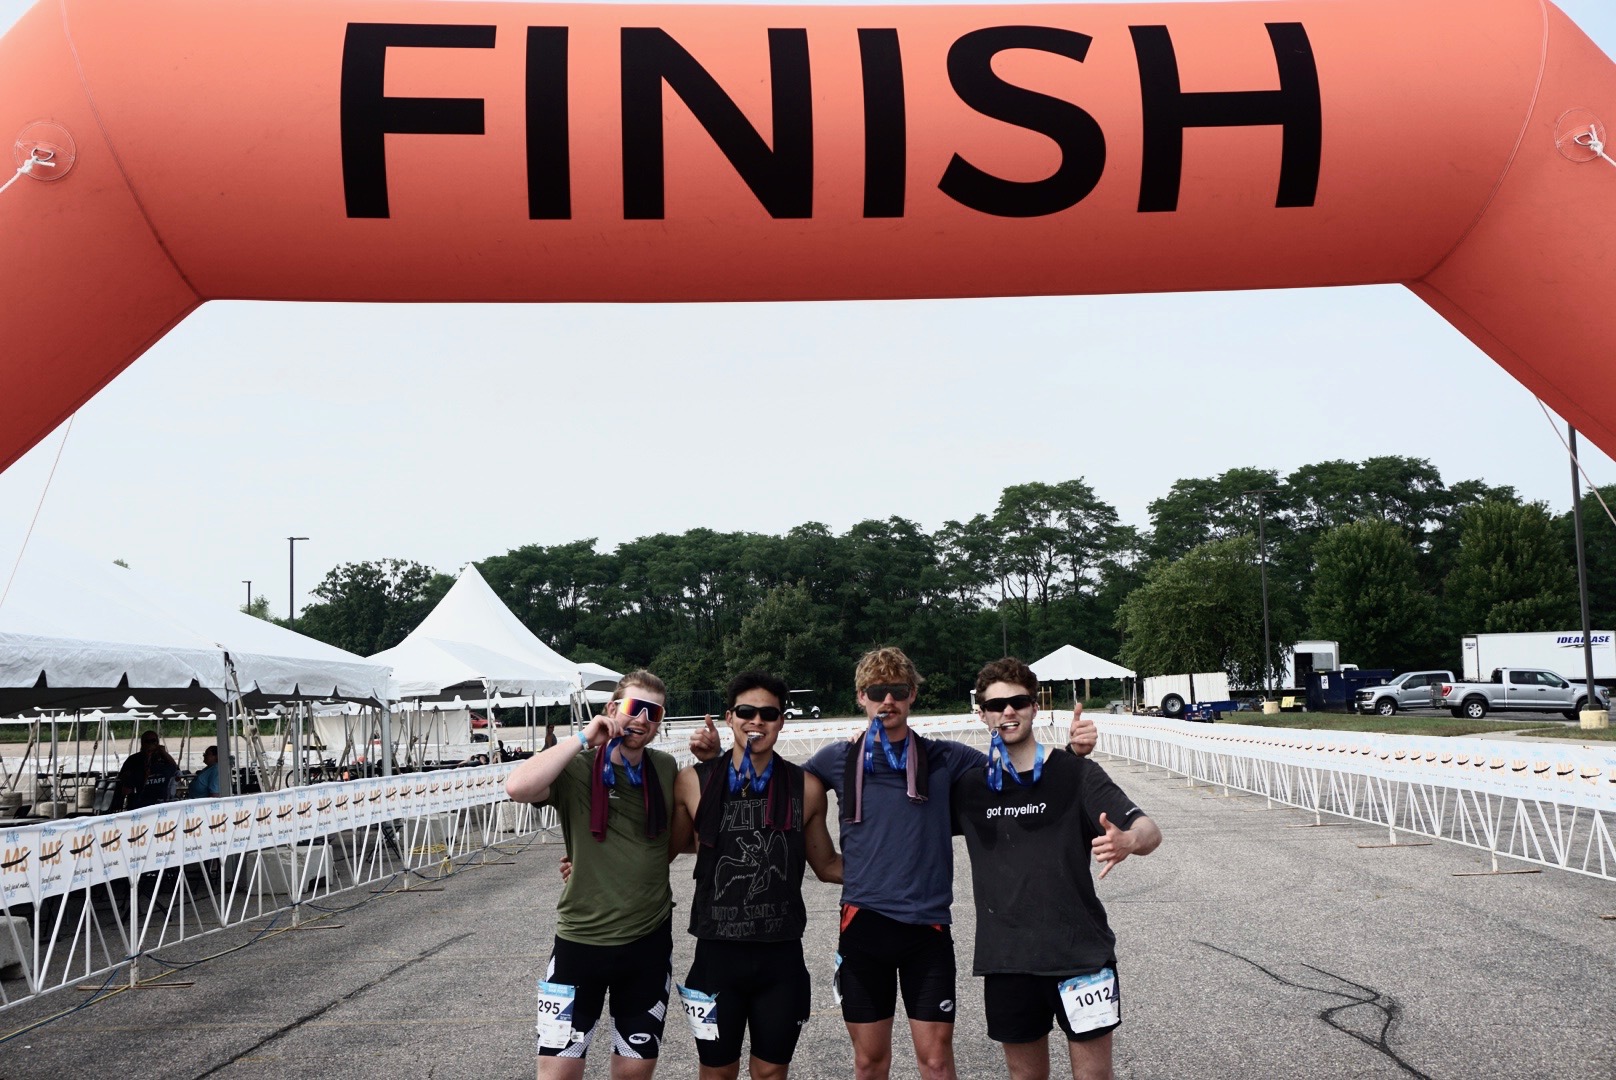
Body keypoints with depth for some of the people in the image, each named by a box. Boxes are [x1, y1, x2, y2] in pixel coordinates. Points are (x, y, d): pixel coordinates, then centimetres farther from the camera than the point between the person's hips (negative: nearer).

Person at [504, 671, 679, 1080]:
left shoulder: (666, 768, 2)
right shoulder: (575, 769, -10)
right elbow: (518, 787, -31)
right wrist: (583, 739, -25)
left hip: (650, 939, 3)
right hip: (582, 939, -3)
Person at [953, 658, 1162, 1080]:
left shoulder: (1074, 772, -4)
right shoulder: (969, 786, 6)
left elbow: (1149, 831, -9)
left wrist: (1127, 841, -34)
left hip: (1080, 951, -3)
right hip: (1006, 961, 3)